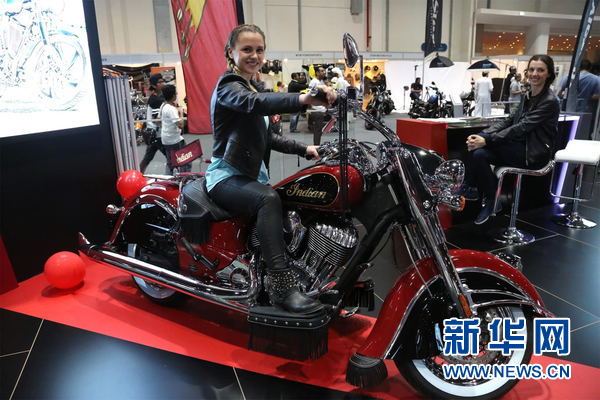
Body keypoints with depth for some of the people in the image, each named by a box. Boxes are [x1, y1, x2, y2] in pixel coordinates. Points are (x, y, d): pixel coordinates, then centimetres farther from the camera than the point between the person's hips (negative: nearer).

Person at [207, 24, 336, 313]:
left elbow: (264, 138, 24)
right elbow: (256, 104, -34)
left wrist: (303, 149, 12)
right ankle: (282, 286, -39)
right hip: (227, 177, -9)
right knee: (269, 199, -36)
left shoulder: (250, 88, 21)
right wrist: (303, 99, -51)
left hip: (251, 175, 9)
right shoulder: (229, 85, -8)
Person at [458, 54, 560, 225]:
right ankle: (470, 188, -10)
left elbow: (521, 127, -22)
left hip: (534, 154, -8)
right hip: (520, 145, 8)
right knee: (476, 145, -15)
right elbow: (509, 120, 7)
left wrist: (487, 140, -27)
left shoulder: (549, 101, -14)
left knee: (480, 153, -24)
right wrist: (482, 135, -9)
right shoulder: (527, 96, 12)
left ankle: (490, 201, -8)